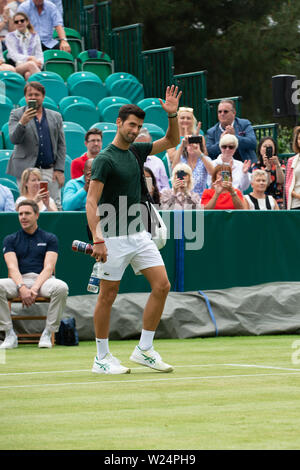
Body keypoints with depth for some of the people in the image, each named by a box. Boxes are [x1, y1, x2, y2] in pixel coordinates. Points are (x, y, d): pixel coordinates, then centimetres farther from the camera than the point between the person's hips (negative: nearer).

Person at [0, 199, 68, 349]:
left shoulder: (50, 238, 11)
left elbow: (48, 267, -2)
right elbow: (12, 267, -1)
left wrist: (35, 288, -21)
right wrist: (22, 287, -22)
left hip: (42, 280, -1)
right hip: (19, 280, 1)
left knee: (61, 287, -35)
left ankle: (47, 333, -22)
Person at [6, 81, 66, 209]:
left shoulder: (55, 117, 14)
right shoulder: (16, 114, 7)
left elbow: (61, 145, 12)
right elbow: (14, 139, -5)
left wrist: (59, 169, 2)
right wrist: (22, 122, -22)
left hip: (50, 172, 2)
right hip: (26, 171, -2)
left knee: (55, 207, -4)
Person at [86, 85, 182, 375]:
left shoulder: (136, 151, 10)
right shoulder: (104, 160, -11)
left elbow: (171, 141, 22)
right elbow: (91, 202, -16)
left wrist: (172, 115, 3)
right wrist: (97, 239, -26)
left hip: (139, 234, 7)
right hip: (114, 237, -7)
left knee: (162, 285, -1)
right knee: (108, 296, 0)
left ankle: (144, 350, 6)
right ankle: (102, 359, 10)